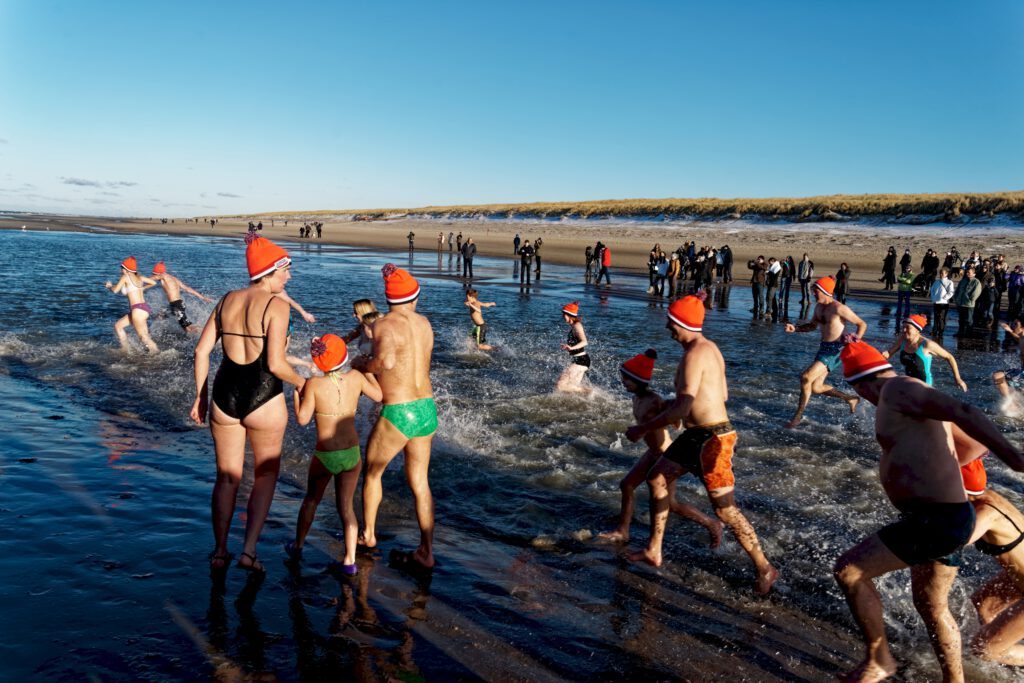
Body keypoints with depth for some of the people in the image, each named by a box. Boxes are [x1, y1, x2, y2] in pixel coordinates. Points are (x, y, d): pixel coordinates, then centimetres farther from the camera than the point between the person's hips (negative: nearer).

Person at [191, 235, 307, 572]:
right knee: (266, 473, 17)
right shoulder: (276, 305, -12)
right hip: (263, 398, -5)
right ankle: (249, 550, 13)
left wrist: (200, 395, 15)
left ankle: (220, 551, 28)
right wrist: (301, 383, -1)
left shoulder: (228, 299, 6)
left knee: (227, 477, 20)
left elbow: (202, 350, 6)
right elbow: (275, 363, -19)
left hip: (224, 394, 5)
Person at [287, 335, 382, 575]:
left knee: (311, 499, 23)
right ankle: (349, 561, 10)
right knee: (346, 505, 14)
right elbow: (378, 395, 8)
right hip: (352, 454, 2)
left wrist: (296, 394, 1)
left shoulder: (314, 384, -14)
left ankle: (297, 547, 41)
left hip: (325, 456, -2)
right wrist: (367, 370, 20)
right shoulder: (355, 377, -7)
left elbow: (302, 419, -14)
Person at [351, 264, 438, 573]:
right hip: (427, 409, 6)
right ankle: (425, 553, 18)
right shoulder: (424, 323, 7)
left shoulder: (384, 324, -13)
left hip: (398, 414, -6)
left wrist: (361, 364, -13)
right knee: (419, 483, 15)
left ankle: (367, 534, 39)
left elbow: (385, 361, -32)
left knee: (371, 471, 21)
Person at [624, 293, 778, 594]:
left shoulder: (695, 354, -21)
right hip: (697, 434, 11)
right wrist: (673, 404, 24)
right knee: (656, 478, 16)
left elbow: (682, 408, -27)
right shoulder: (708, 347, 10)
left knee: (725, 510, -2)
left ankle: (765, 569, 15)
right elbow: (722, 395, 18)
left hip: (712, 438, -11)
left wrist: (643, 429, -18)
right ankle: (654, 551, 26)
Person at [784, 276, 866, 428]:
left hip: (835, 350, -9)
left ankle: (798, 415, -8)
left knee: (806, 377, -20)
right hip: (823, 348, 9)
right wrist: (795, 328, 7)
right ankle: (850, 399, 32)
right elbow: (812, 326, 24)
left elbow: (862, 324, -10)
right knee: (816, 388, 11)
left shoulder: (839, 309, -16)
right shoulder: (818, 307, 9)